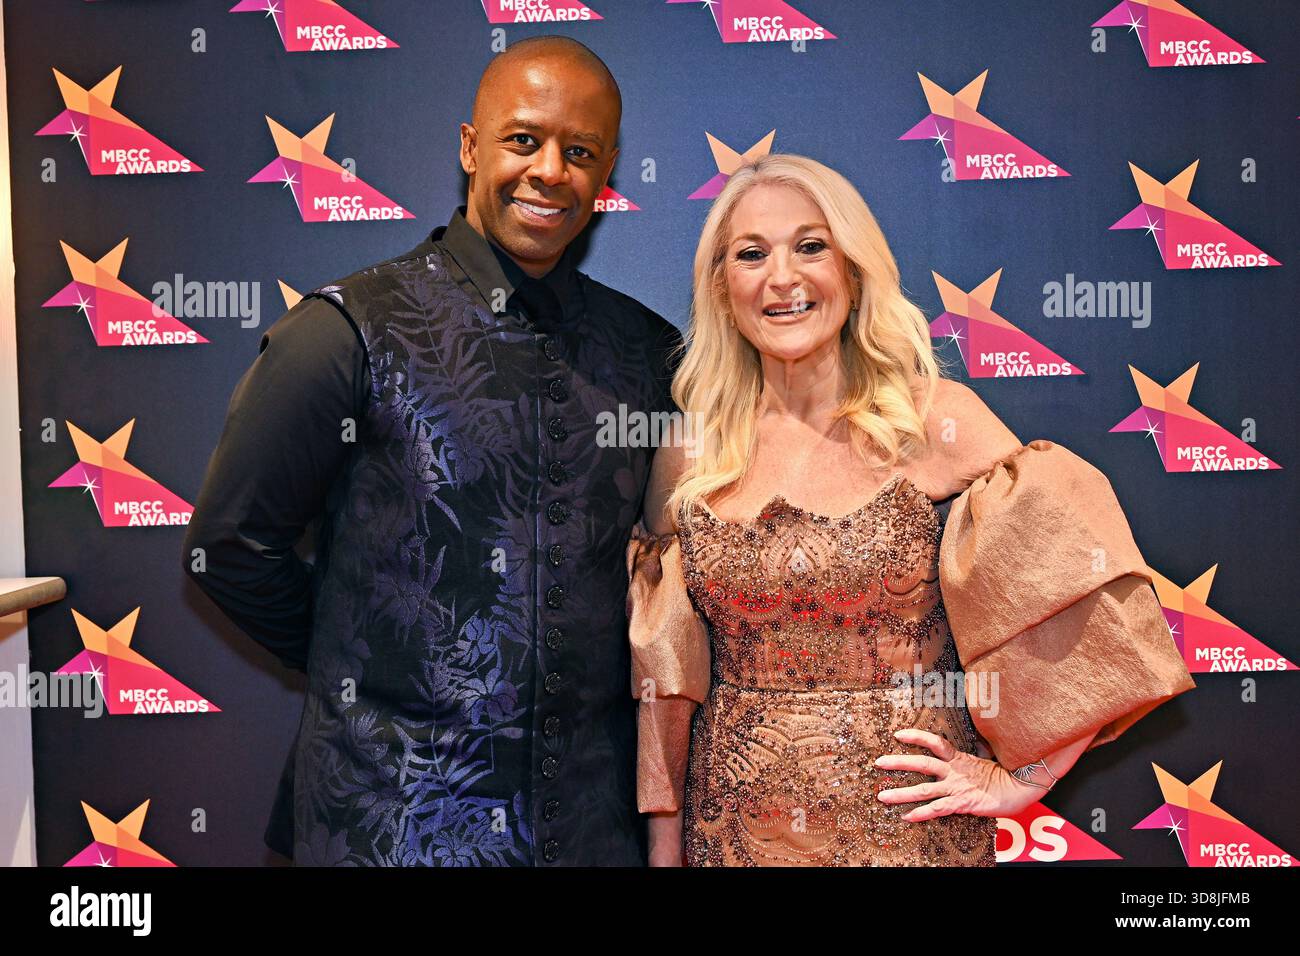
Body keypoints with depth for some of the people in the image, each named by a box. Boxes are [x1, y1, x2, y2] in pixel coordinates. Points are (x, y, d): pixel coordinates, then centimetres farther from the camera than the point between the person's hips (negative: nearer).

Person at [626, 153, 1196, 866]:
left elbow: (1093, 599, -10)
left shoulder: (935, 421, -11)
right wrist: (664, 845, 4)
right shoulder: (689, 456, -2)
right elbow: (663, 679, 3)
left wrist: (1019, 777, -8)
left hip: (909, 825, -2)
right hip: (732, 826, 2)